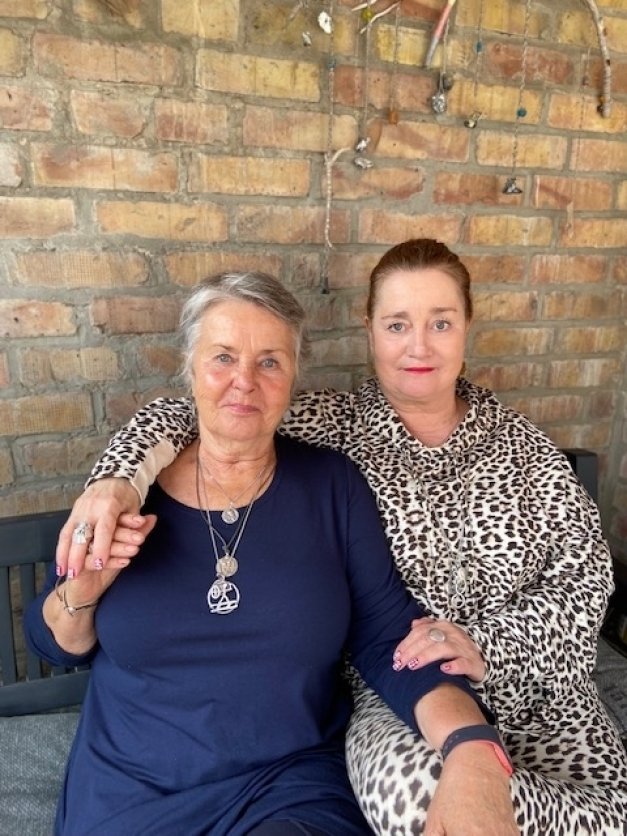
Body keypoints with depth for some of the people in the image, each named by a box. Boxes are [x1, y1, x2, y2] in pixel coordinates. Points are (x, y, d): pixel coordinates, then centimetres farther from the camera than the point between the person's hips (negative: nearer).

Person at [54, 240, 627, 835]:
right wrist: (120, 479, -28)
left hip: (538, 692, 3)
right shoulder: (335, 426, -4)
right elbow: (182, 414, -8)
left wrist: (488, 646, -15)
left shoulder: (517, 442, 4)